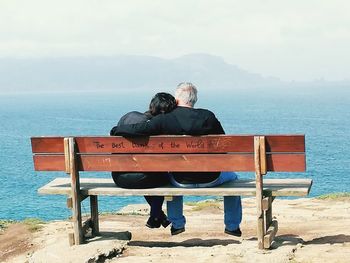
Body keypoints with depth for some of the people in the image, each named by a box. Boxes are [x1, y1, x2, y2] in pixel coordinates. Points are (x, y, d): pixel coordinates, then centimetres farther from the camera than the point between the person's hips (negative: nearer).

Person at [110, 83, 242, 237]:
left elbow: (137, 130, -17)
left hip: (182, 181, 1)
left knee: (171, 177, 38)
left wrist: (116, 130, 1)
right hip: (210, 179, 0)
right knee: (232, 177, 32)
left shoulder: (164, 120, -14)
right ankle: (232, 226, 36)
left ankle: (177, 224, 42)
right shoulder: (208, 116, -9)